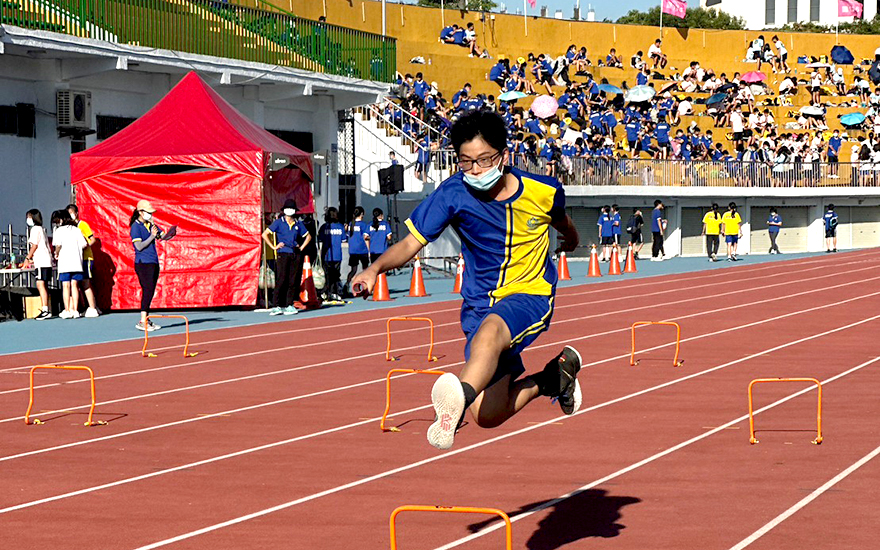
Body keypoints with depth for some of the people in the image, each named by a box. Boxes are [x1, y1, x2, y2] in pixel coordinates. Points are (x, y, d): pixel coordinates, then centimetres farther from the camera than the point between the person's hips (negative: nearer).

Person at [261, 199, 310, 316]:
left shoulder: (298, 224, 14)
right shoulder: (279, 222, 4)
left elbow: (308, 236, 27)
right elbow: (265, 234, 3)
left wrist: (301, 247, 14)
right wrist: (274, 247, -3)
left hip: (295, 254, 4)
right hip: (283, 254, -4)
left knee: (293, 280, 1)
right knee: (282, 279, -10)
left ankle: (289, 305, 7)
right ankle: (276, 306, -9)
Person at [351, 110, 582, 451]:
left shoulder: (543, 192, -7)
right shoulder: (453, 193, -10)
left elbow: (561, 222, 18)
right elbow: (411, 243, -10)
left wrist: (570, 240, 41)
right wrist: (376, 268, -32)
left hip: (531, 295, -3)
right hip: (480, 304, 3)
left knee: (489, 329, -40)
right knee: (487, 416, -7)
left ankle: (460, 396, -69)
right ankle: (551, 378, 20)